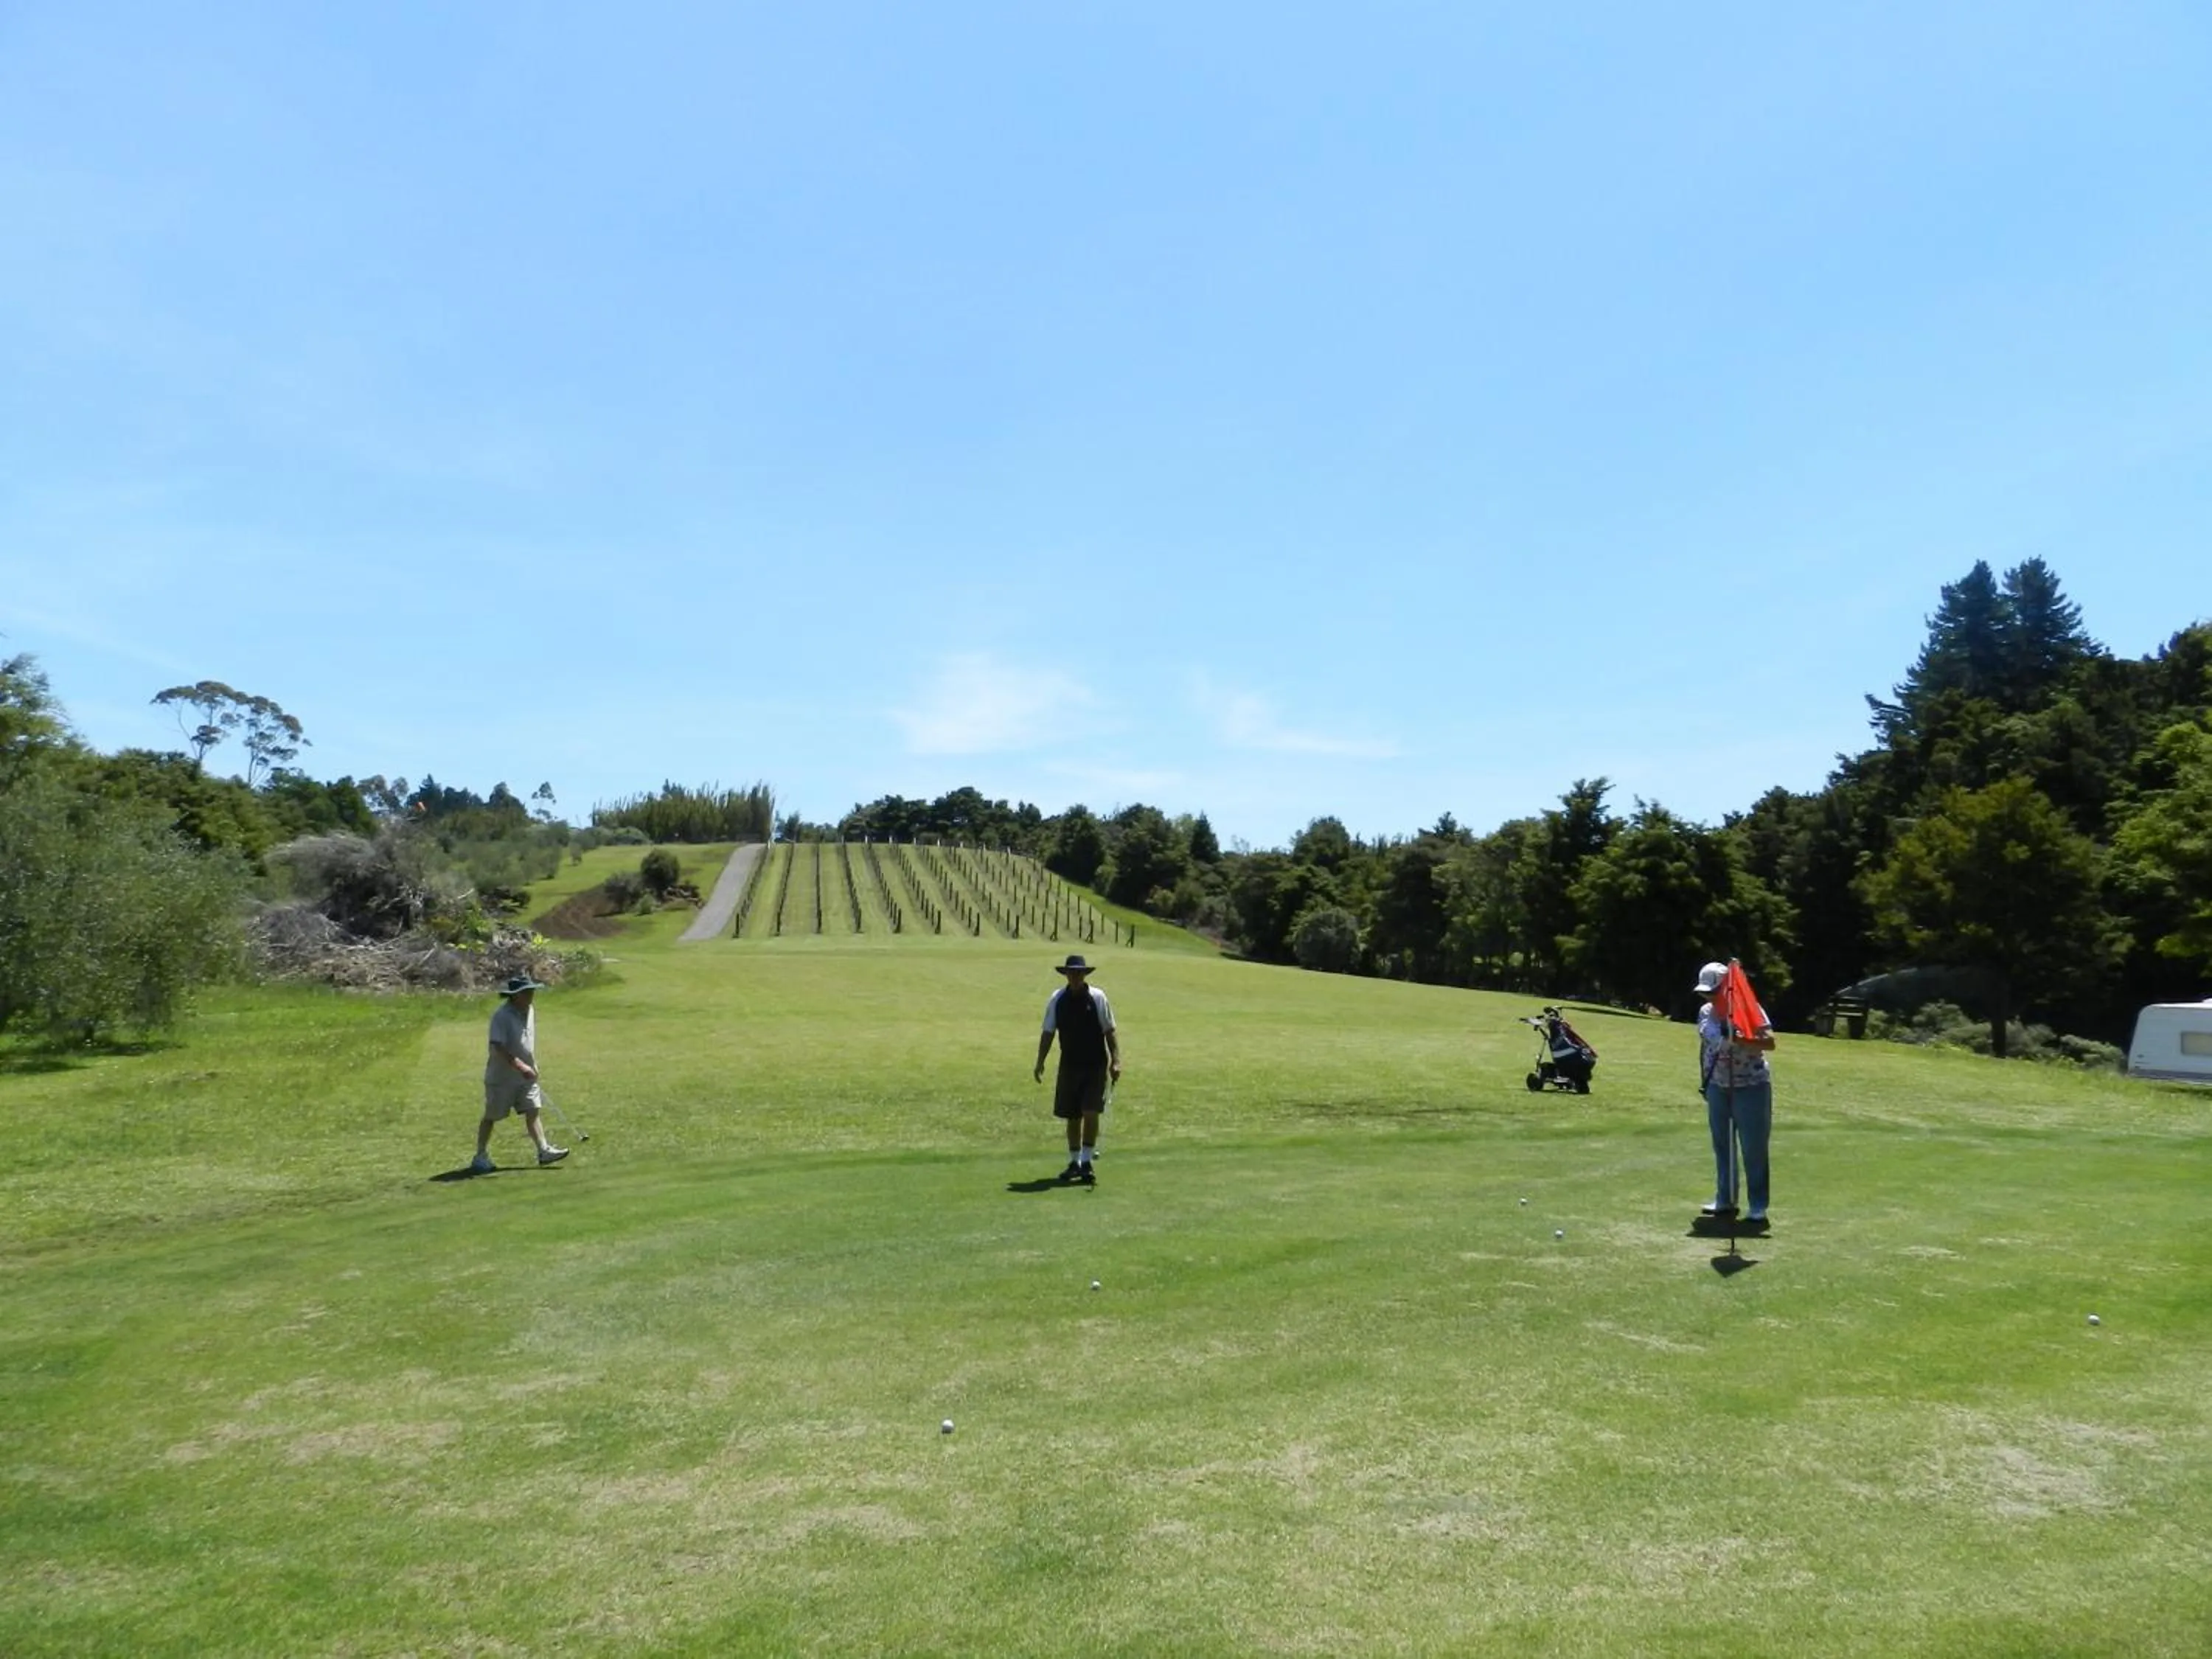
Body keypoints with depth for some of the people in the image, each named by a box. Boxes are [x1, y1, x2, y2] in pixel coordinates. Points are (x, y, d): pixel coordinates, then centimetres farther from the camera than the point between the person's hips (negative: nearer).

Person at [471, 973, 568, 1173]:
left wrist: (533, 1065, 17)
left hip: (525, 1075, 7)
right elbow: (498, 1047, -26)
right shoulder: (502, 1015, -20)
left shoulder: (530, 1011, 5)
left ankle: (544, 1150, 0)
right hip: (501, 1076, -7)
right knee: (491, 1117, 6)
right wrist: (521, 1066, -30)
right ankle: (480, 1157, 17)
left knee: (533, 1111, 0)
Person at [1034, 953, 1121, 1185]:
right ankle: (1074, 1162, 23)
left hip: (1096, 1065, -2)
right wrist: (1040, 1062, -2)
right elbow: (1048, 1033, 6)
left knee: (1090, 1113, -12)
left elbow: (1109, 1031, -1)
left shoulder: (1097, 998, -4)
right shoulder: (1057, 1000, 1)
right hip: (1069, 1065, 2)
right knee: (1072, 1117, 9)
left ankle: (1087, 1162, -1)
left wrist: (1116, 1061, -9)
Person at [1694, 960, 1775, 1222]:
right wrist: (1703, 1080, 17)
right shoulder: (1705, 1013, 6)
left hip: (1751, 1086, -6)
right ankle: (1724, 1200, 20)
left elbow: (1770, 1043, -24)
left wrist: (1739, 1040, -37)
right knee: (1722, 1145, 11)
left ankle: (1758, 1205, 5)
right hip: (1718, 1087, 6)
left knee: (1754, 1148, -2)